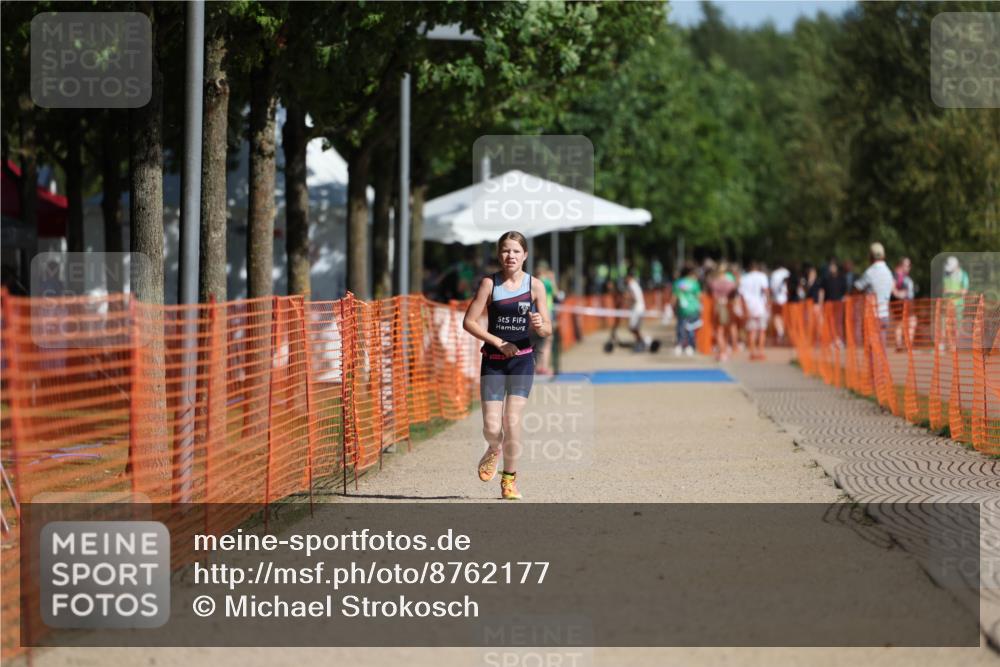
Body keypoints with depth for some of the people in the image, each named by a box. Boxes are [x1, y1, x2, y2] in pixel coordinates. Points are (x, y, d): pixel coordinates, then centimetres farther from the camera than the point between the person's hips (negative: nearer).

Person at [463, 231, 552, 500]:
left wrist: (540, 326, -20)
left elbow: (548, 330, 4)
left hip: (522, 360, 0)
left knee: (512, 422, -13)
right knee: (492, 428, -6)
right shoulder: (489, 283, -3)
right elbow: (469, 321, -4)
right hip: (493, 361, 0)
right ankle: (494, 450, 31)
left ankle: (510, 478, 7)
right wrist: (499, 343, -12)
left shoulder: (534, 285, 0)